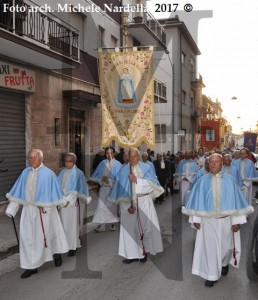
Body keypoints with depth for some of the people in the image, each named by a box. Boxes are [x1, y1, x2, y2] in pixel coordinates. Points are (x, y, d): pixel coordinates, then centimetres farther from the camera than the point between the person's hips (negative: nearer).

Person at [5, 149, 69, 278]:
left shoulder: (48, 173, -12)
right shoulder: (25, 172, 1)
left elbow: (55, 191, -2)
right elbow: (18, 191, 4)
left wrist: (63, 202, 8)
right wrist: (11, 209, 2)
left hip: (44, 210, -4)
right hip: (28, 209, 4)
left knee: (48, 234, 12)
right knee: (27, 237, 4)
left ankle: (57, 253, 39)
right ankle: (32, 266, 17)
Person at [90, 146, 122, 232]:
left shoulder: (117, 164, -6)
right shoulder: (102, 163, 3)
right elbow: (95, 176, 4)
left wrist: (108, 180, -18)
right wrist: (101, 179, -13)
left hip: (113, 189, -2)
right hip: (103, 188, 2)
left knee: (112, 206, 9)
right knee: (101, 206, -2)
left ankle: (112, 223, 23)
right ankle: (101, 225, 4)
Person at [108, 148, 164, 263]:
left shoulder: (146, 168, 2)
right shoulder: (124, 170, 2)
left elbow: (153, 183, -9)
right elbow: (121, 189, -4)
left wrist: (137, 180, -17)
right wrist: (127, 205, -14)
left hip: (144, 203, 0)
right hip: (129, 202, 1)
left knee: (146, 226, 4)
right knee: (130, 228, 2)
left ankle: (144, 251, 20)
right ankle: (132, 254, 11)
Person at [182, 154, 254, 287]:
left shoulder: (230, 180, -5)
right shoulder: (202, 181, -4)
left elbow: (236, 200, -3)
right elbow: (197, 200, 0)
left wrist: (237, 220, -5)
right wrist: (196, 219, -3)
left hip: (226, 220, 1)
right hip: (207, 220, 0)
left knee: (225, 245, 17)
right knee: (210, 247, 7)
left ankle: (224, 263, 48)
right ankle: (212, 275, 22)